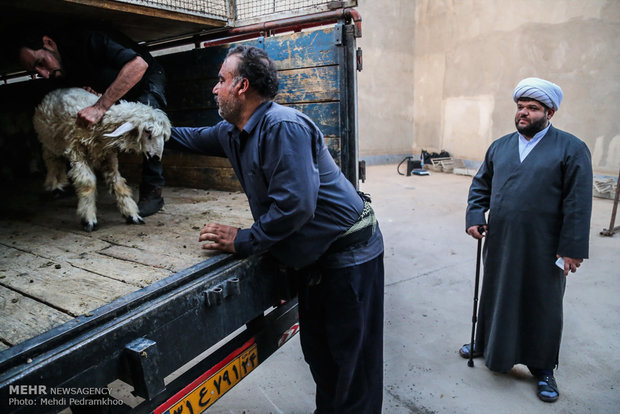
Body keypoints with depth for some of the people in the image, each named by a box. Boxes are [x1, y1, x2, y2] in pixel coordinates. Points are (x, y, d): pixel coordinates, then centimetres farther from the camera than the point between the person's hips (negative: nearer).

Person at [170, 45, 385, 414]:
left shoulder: (283, 127, -23)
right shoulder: (232, 132, 7)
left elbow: (295, 205, -30)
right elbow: (195, 138, 29)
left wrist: (243, 241, -19)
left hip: (348, 257, -9)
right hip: (314, 260, 9)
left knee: (352, 366, 4)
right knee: (318, 355, 20)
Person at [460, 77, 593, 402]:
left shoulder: (571, 149, -6)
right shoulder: (499, 147, 9)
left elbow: (578, 203, -10)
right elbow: (480, 185, 14)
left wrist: (571, 249, -14)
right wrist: (474, 216, -2)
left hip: (543, 251, -4)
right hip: (499, 245, 4)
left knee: (542, 308, 12)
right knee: (494, 297, 19)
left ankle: (543, 369, 31)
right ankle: (487, 346, 41)